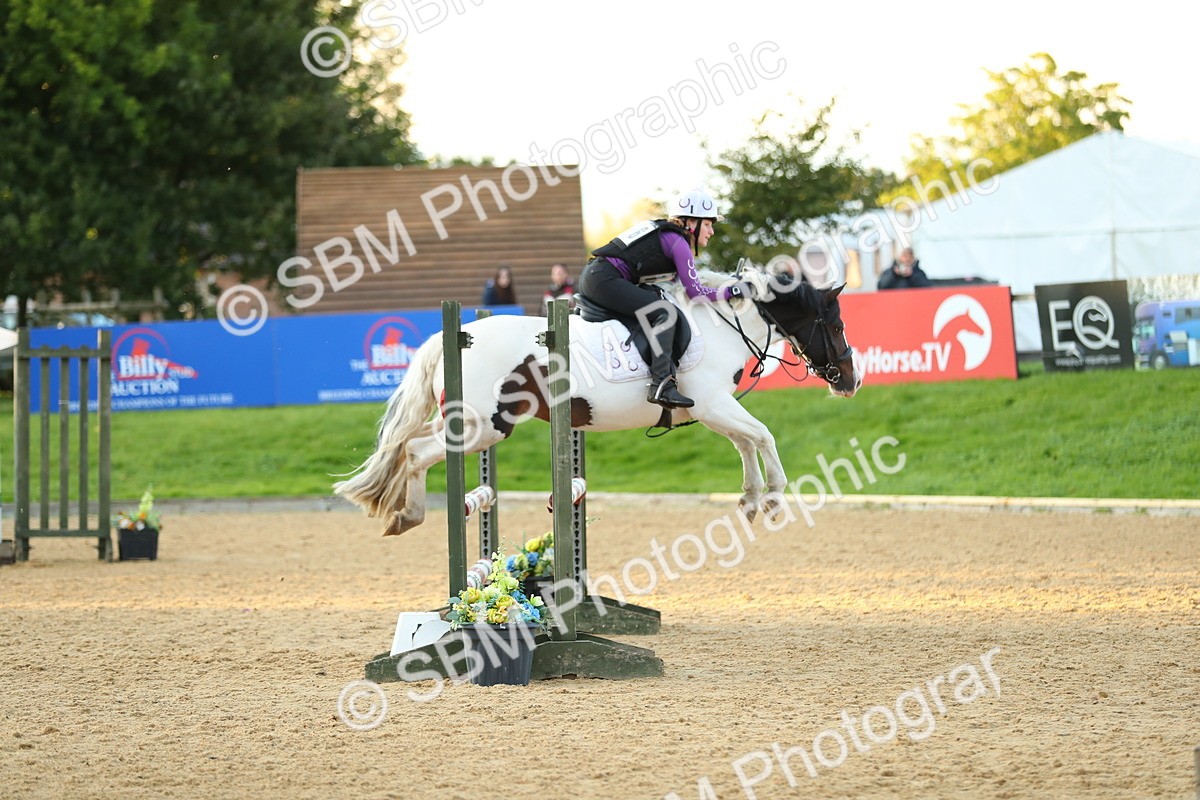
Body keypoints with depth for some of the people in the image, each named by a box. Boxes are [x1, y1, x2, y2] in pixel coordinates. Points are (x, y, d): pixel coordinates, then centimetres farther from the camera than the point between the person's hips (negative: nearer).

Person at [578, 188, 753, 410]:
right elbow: (696, 293, -5)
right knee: (662, 315, -16)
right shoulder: (678, 242, -5)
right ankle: (661, 385, -25)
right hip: (605, 280, -10)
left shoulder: (662, 232, 22)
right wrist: (731, 292, 3)